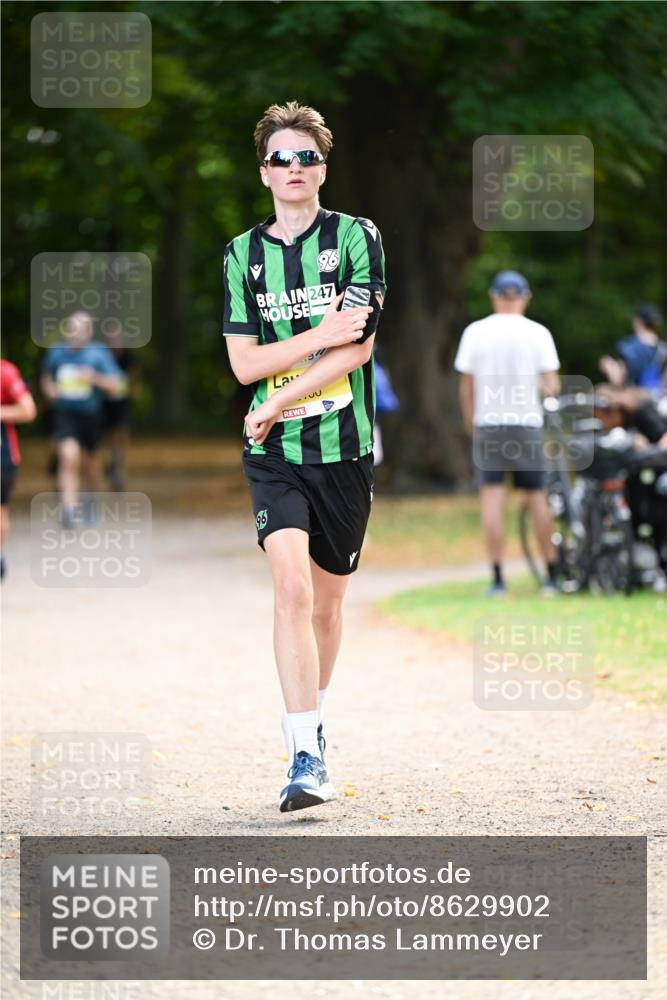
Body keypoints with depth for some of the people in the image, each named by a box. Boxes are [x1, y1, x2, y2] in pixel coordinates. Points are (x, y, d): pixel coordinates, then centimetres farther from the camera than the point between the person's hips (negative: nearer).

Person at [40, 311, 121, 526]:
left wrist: (95, 378, -26)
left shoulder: (99, 353, -6)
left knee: (89, 461, 17)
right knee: (69, 456, -22)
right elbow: (46, 376, 19)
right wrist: (49, 388, -3)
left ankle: (92, 499, 45)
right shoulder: (56, 352, 1)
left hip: (90, 415, 1)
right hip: (65, 414, -1)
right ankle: (70, 506, -24)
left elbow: (114, 384, -9)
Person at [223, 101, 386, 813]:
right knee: (292, 587, -17)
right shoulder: (244, 253, 7)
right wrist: (321, 334, -12)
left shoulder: (355, 238, 1)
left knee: (327, 598, 11)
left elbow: (359, 347, -8)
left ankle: (314, 716, 36)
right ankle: (306, 759, -21)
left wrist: (280, 400, -11)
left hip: (345, 446, 0)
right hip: (274, 454, 0)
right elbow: (243, 362, 1)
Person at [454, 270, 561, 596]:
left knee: (491, 498, -1)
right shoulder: (538, 333, -3)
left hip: (488, 423, -1)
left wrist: (469, 422, 14)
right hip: (528, 423, 1)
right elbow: (552, 386, -5)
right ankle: (552, 575, 13)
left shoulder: (475, 332, -2)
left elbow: (466, 386, 0)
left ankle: (497, 577, -6)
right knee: (537, 496, 9)